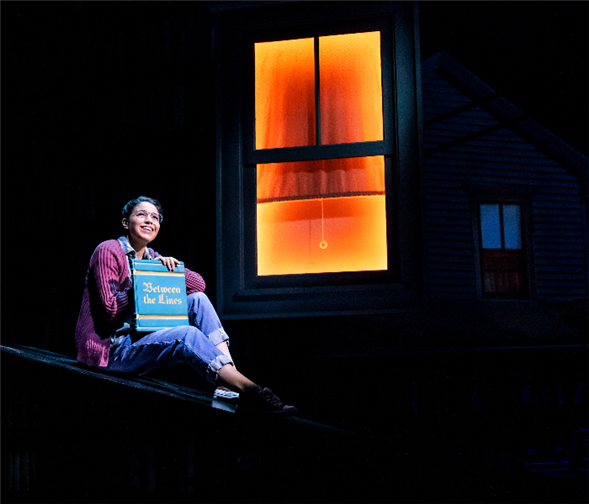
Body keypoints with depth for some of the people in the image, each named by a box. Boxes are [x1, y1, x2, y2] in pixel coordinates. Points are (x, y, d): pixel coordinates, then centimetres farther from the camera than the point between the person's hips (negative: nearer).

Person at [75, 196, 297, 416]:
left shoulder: (151, 257, 14)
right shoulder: (108, 251, -8)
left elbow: (198, 283, 6)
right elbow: (111, 310, -17)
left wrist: (171, 268, -11)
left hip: (142, 337, 8)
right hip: (111, 349, -8)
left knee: (197, 299, -9)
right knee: (188, 335, -31)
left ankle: (230, 375, -26)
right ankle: (250, 392, -39)